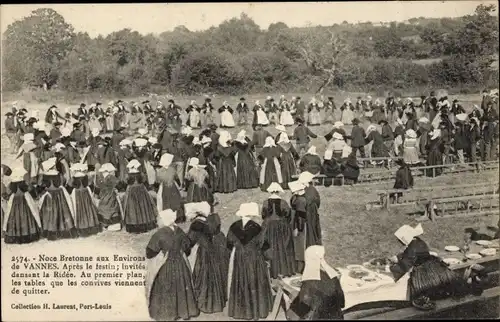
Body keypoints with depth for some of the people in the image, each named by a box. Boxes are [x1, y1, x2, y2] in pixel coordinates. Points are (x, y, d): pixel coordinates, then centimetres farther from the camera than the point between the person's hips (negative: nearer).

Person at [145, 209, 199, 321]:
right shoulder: (179, 231, -5)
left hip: (164, 267, -4)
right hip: (180, 265, 5)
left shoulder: (159, 234, -21)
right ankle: (183, 310, 29)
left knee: (164, 290, 12)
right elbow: (187, 247, 6)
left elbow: (150, 252, -15)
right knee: (180, 287, 18)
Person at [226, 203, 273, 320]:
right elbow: (262, 245, -8)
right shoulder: (256, 228, -17)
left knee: (239, 284, 14)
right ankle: (256, 310, 18)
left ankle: (239, 310, 22)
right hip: (254, 260, -2)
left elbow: (229, 244, 1)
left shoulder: (233, 227, -9)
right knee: (254, 284, 11)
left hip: (238, 260, 2)